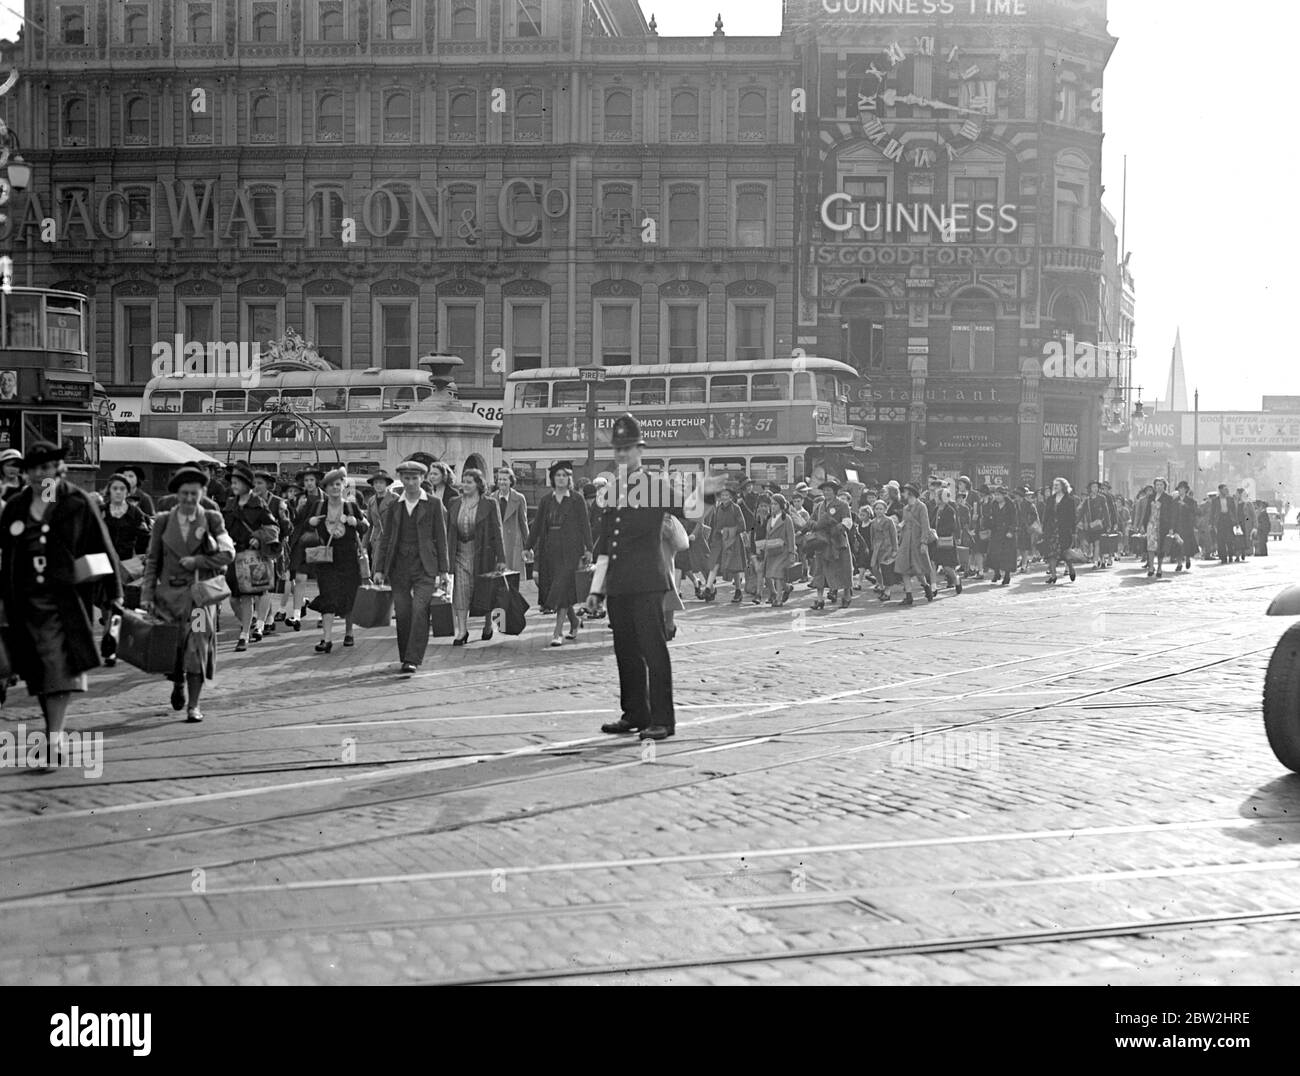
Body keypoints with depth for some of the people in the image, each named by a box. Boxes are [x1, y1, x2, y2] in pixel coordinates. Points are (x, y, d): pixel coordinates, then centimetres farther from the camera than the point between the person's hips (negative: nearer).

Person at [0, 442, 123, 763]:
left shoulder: (78, 504, -1)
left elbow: (103, 550, 2)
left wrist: (113, 593, 2)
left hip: (66, 598, -4)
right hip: (26, 602, 4)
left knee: (60, 668, -12)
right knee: (39, 673, 9)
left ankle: (54, 737, -13)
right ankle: (55, 733, 22)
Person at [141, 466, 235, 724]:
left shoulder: (212, 519, 2)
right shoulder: (163, 521, 6)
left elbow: (228, 554, -3)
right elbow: (152, 560, 7)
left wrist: (196, 561, -11)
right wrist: (148, 594, 0)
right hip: (169, 592, 2)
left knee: (197, 645, -7)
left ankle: (193, 705, -1)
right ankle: (178, 683, 35)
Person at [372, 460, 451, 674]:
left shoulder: (434, 504, 4)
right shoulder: (392, 506, 12)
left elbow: (441, 538, 3)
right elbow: (385, 538, 13)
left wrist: (444, 570, -1)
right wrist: (379, 569, 6)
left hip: (424, 566, -3)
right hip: (399, 566, 3)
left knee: (420, 611, -13)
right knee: (402, 614, 4)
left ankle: (413, 660, -13)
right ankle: (405, 657, 16)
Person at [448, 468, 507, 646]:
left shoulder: (490, 504, -3)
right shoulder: (456, 504, 8)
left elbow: (497, 532, -5)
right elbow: (450, 531, 10)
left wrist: (501, 558, -9)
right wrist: (447, 555, 6)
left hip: (482, 553, -3)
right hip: (460, 553, 3)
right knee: (460, 591, -6)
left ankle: (488, 625, 29)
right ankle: (462, 631, -4)